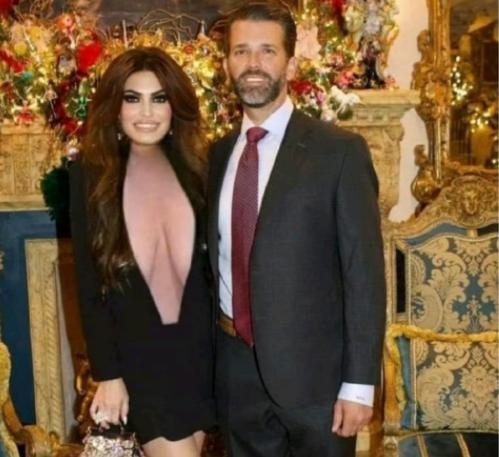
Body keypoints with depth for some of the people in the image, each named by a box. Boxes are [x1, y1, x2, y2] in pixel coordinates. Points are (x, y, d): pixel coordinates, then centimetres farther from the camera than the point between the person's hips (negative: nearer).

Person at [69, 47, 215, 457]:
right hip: (136, 352, -3)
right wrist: (107, 373, -8)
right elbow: (89, 285, -6)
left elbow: (211, 262, 4)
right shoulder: (90, 176, -6)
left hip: (198, 347, 3)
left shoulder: (195, 167, 3)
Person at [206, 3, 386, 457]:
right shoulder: (219, 153, 6)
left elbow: (364, 272, -11)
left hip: (312, 366, -4)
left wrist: (359, 383, -13)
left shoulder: (339, 150, -9)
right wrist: (210, 349, 8)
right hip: (235, 367, 5)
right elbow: (216, 256, 11)